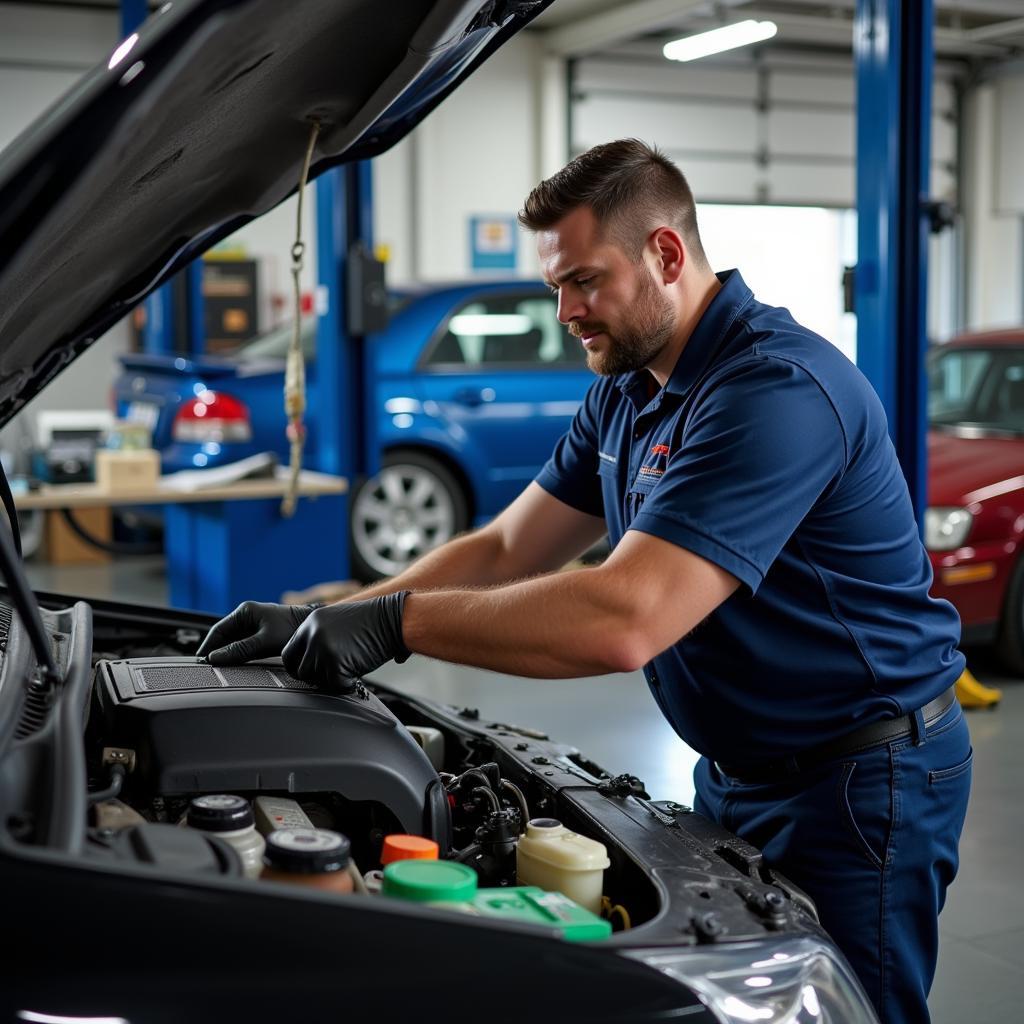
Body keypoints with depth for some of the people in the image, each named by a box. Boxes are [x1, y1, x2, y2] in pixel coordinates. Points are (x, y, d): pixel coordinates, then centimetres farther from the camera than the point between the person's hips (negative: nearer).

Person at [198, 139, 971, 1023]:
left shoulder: (778, 389, -28)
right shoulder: (626, 393, 5)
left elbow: (624, 623, -36)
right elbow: (504, 552, 8)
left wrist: (397, 620, -29)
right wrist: (318, 621, -3)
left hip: (861, 781, -9)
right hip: (738, 770, 9)